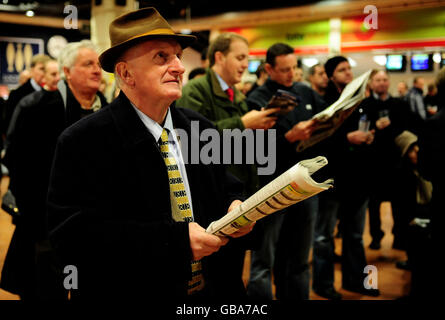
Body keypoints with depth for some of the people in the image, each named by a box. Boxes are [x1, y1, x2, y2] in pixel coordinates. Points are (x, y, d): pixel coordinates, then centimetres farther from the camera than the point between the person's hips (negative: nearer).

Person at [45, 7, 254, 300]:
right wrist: (176, 240, -29)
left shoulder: (202, 129, 1)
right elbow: (73, 235, -24)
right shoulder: (83, 142, -16)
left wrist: (236, 208, -13)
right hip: (135, 291, -5)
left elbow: (227, 189, 11)